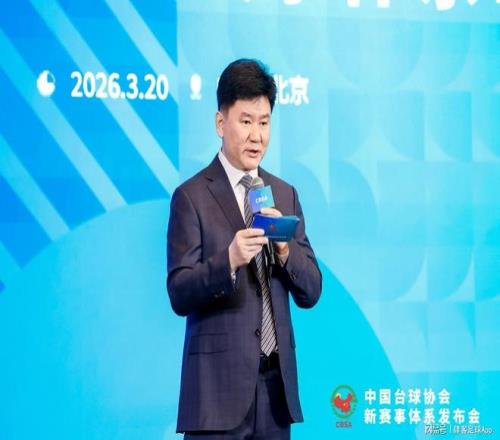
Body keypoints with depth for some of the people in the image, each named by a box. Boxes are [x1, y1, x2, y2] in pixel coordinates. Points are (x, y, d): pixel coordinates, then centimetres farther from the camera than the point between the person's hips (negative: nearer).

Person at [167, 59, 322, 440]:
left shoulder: (285, 194, 12)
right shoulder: (191, 197, -3)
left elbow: (311, 293, 9)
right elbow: (179, 295, -9)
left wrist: (284, 249, -10)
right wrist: (228, 260, -25)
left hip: (276, 381, 5)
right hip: (219, 381, -4)